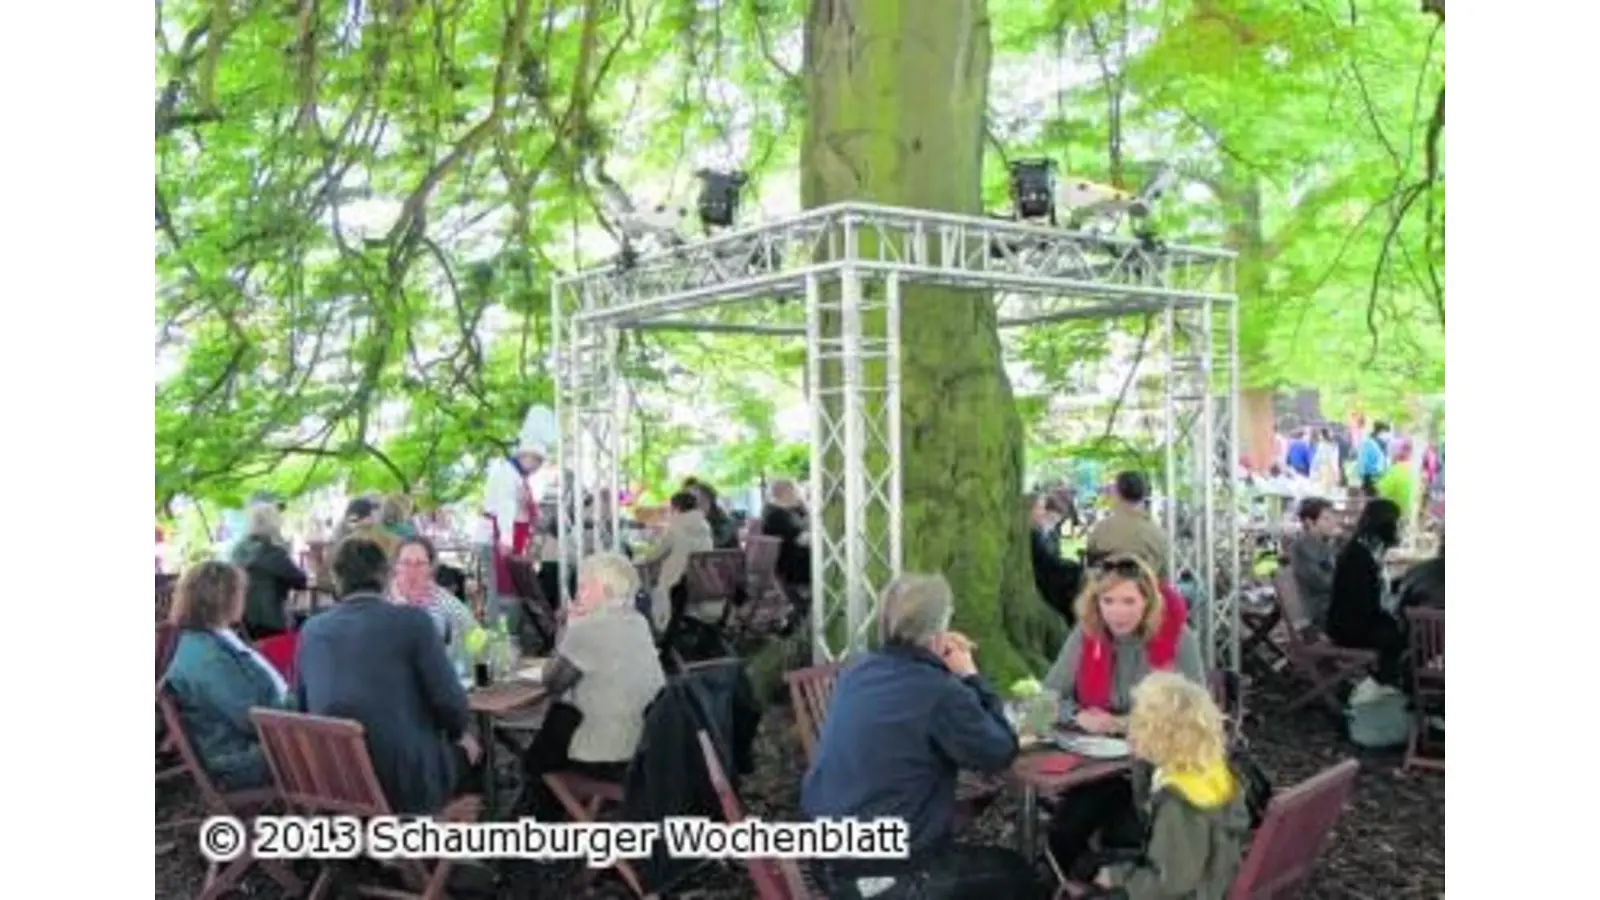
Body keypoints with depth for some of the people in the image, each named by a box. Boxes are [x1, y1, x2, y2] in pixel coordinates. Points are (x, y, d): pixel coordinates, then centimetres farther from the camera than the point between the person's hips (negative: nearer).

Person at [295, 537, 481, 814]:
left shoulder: (311, 630, 5)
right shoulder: (412, 620, -9)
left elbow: (304, 709, 15)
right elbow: (450, 700, -10)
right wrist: (458, 734, 11)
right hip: (405, 781, -5)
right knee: (470, 752, 25)